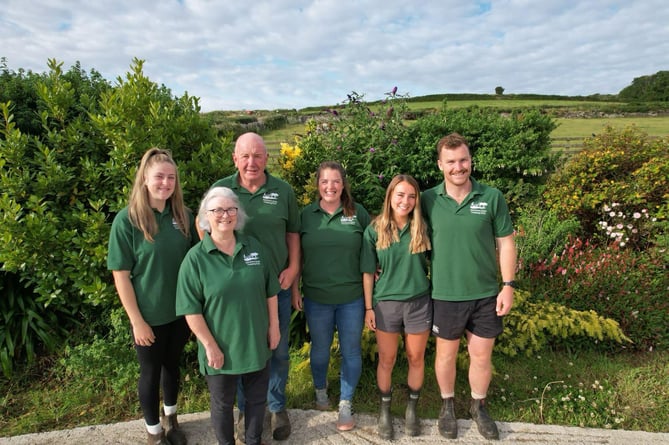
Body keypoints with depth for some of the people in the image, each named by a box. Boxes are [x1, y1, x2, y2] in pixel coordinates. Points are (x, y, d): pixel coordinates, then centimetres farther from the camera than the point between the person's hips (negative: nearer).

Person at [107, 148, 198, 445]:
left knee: (172, 365, 22)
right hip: (150, 316, -3)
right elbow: (120, 275, -13)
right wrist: (137, 321, -13)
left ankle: (171, 418, 46)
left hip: (181, 311, 4)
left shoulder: (183, 216, -4)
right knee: (150, 372, 16)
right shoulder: (127, 220, -16)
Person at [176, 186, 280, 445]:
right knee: (222, 403, 19)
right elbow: (192, 310, -14)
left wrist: (274, 326, 2)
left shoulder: (255, 247, -3)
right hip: (220, 349, -3)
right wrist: (210, 346, -14)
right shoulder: (195, 258, -14)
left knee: (257, 398, 21)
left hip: (257, 344, 3)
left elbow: (270, 291, 4)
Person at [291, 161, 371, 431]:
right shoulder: (306, 215, -1)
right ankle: (320, 392, 43)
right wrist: (294, 290, 2)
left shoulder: (358, 213, -2)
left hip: (352, 297, 0)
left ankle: (345, 404, 29)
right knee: (320, 348, 17)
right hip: (316, 298, 1)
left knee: (351, 351, 10)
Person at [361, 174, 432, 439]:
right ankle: (385, 410, 32)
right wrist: (368, 307, -2)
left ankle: (412, 408, 35)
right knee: (386, 360, 11)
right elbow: (368, 272, -2)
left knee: (416, 358, 13)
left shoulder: (422, 229, -3)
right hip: (386, 303, -1)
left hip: (419, 302, 1)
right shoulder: (375, 230, -5)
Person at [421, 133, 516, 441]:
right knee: (446, 354, 16)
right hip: (446, 295, 0)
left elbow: (505, 243, 0)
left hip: (485, 294, 1)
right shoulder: (428, 200, -6)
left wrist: (508, 285, -5)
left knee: (482, 355, 15)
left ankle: (479, 407, 40)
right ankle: (447, 406, 40)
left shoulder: (492, 197, -6)